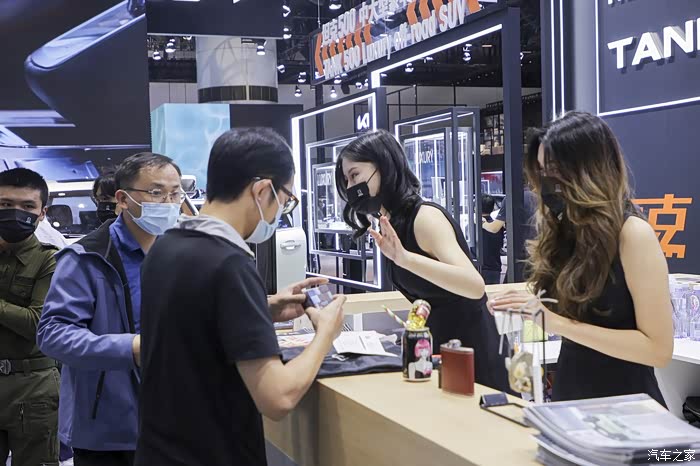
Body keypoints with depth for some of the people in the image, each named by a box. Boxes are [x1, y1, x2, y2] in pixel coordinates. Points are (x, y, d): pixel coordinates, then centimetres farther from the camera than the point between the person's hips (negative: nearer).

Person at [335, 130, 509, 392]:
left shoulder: (425, 217, -19)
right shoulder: (393, 226, 7)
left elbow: (475, 286, -34)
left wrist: (405, 258, -42)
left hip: (472, 355, -9)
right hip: (441, 351, 9)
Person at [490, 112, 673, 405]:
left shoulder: (633, 234, -16)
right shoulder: (563, 231, 2)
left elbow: (659, 349, -20)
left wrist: (556, 323, -24)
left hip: (624, 403, -6)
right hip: (568, 396, 6)